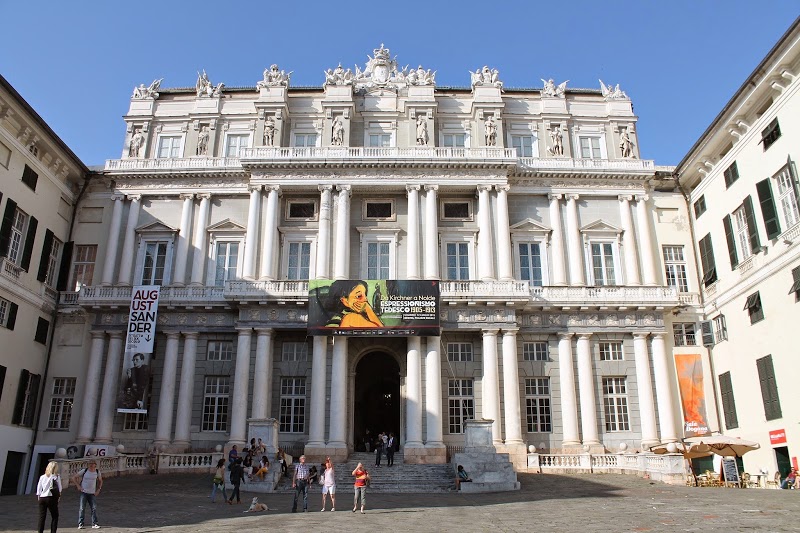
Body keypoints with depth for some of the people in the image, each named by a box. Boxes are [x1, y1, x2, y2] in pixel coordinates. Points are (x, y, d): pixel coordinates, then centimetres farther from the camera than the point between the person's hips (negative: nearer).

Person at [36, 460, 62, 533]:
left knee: (41, 517, 9)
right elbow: (59, 488, 1)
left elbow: (38, 489, 8)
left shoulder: (42, 477, 7)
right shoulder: (56, 477, -3)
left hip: (42, 498, 3)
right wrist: (59, 496, 14)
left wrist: (39, 497, 16)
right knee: (54, 516, 7)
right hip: (51, 498, -3)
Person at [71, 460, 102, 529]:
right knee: (81, 508, -4)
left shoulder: (97, 472, 3)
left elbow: (100, 481, 19)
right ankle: (80, 524, 6)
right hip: (84, 492, -2)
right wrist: (78, 486, -9)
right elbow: (74, 477, 0)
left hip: (92, 493, 2)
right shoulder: (84, 471, -6)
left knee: (94, 508, -1)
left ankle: (94, 524, 5)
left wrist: (98, 489, 7)